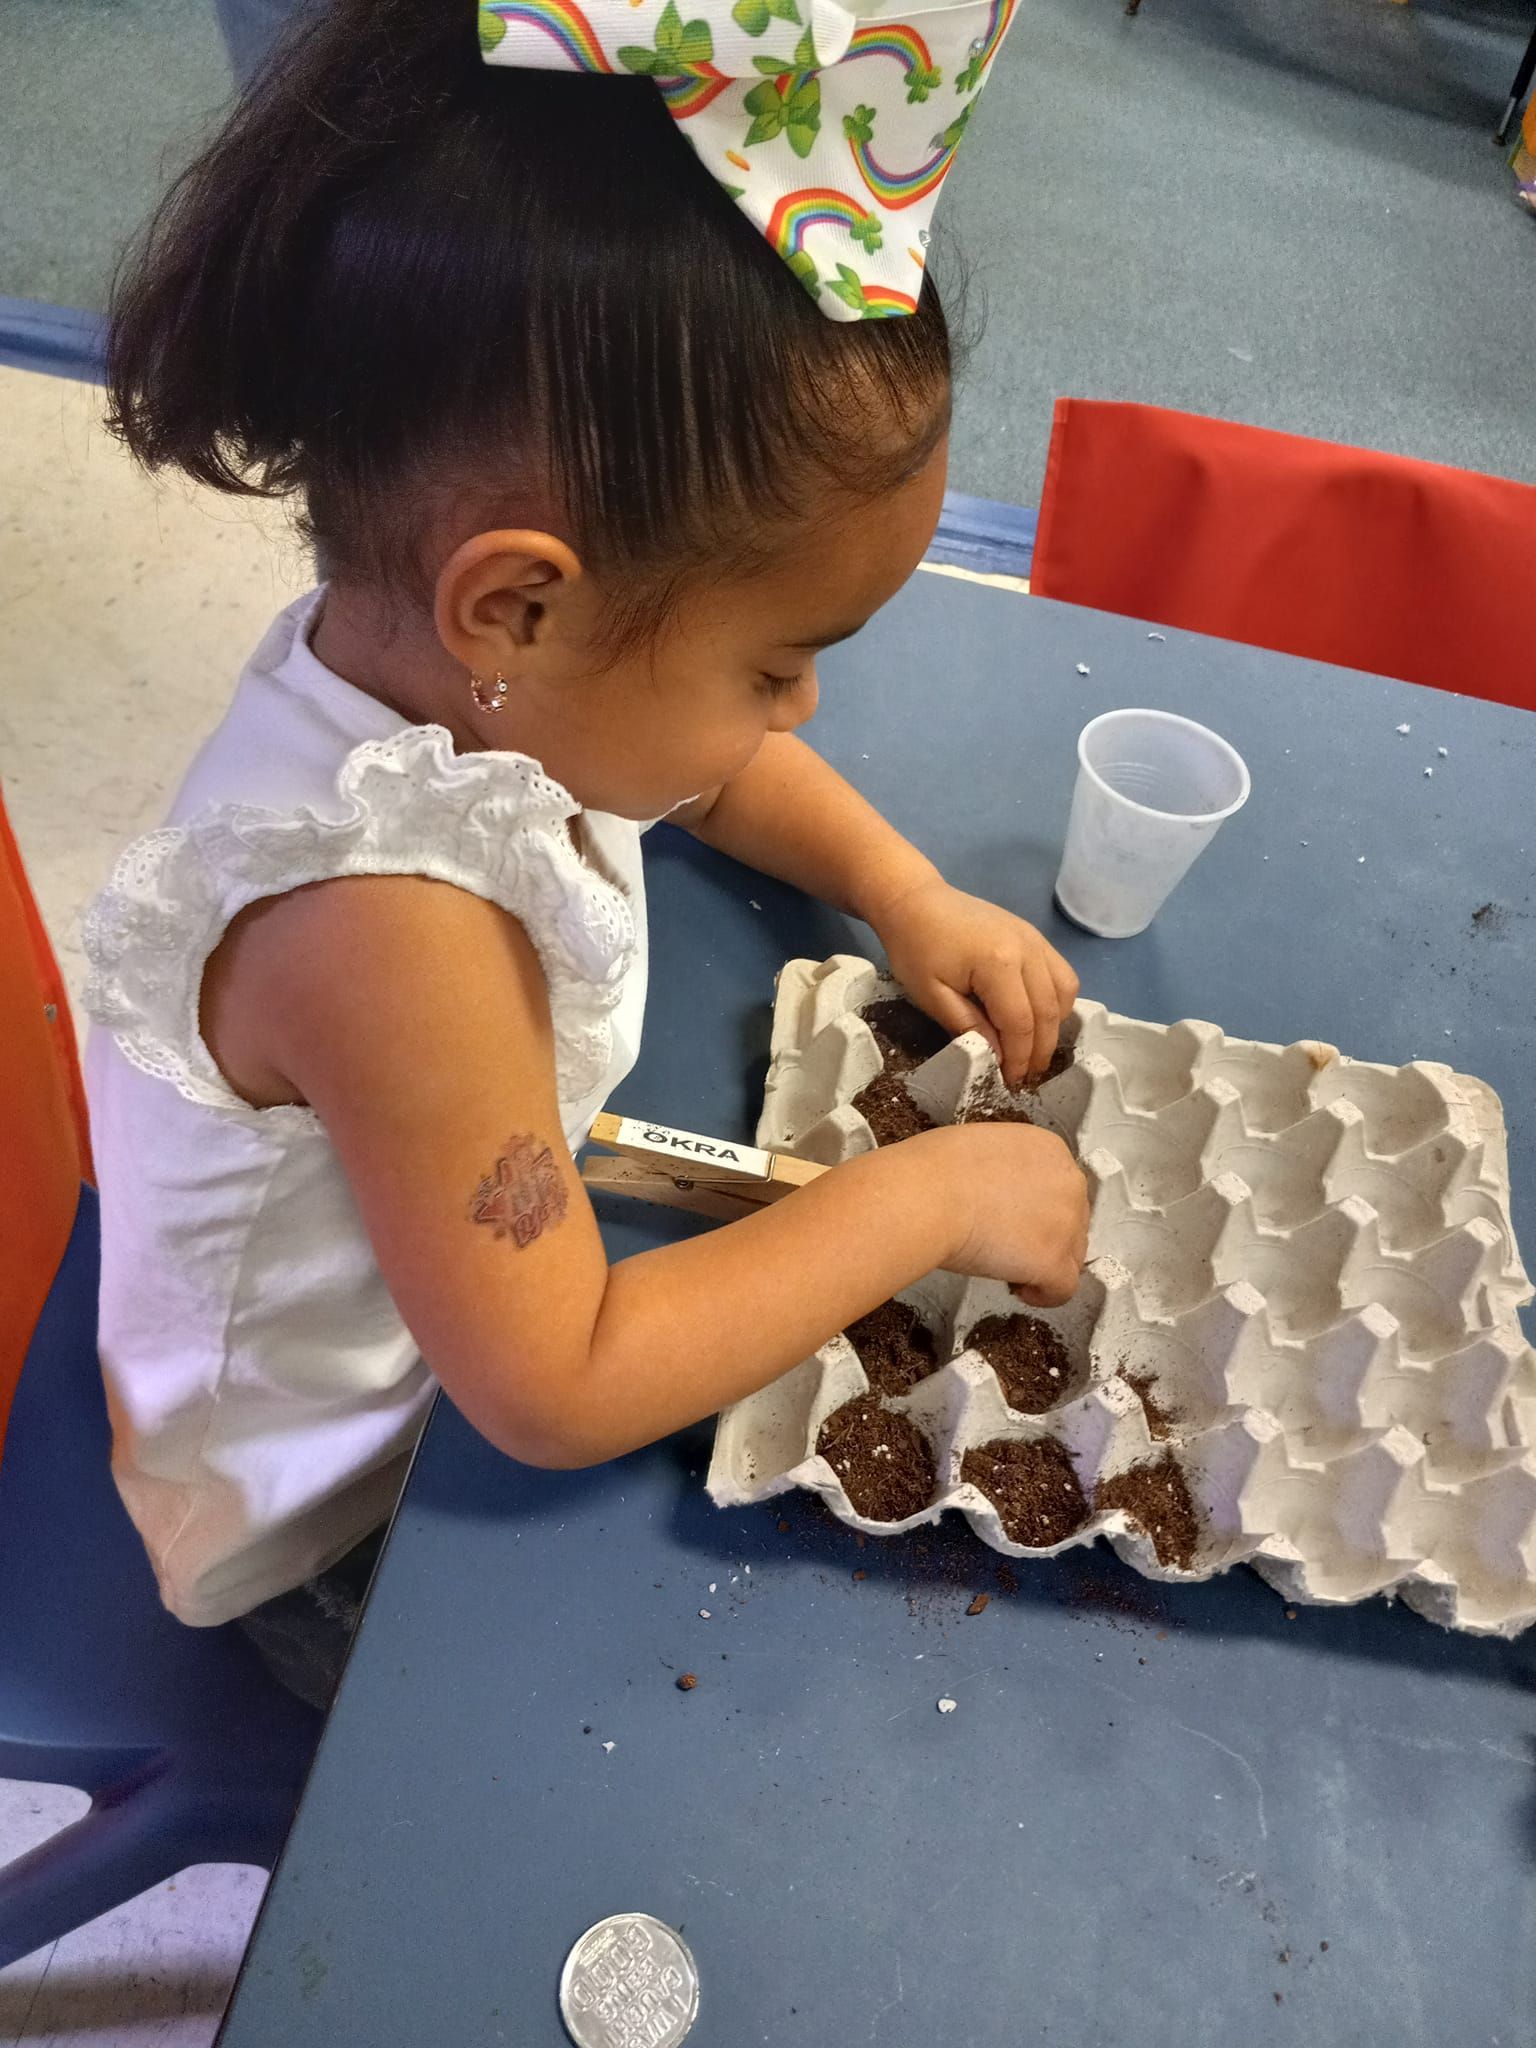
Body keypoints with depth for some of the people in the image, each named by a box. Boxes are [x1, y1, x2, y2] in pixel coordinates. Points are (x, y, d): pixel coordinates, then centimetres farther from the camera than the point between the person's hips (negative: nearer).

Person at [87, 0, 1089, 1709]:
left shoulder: (461, 666, -18)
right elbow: (555, 1390, -34)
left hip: (479, 1251, 7)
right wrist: (927, 1199, -28)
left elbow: (713, 767, 5)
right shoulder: (387, 927, -42)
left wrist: (907, 893, -8)